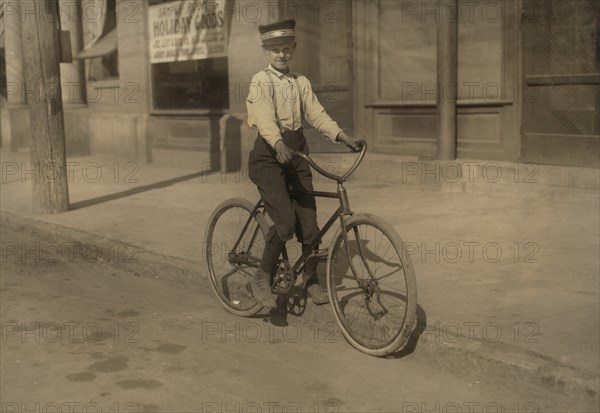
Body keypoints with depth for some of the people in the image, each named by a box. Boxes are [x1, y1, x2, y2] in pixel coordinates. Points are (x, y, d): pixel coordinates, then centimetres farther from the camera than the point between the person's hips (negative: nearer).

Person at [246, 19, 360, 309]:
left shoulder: (301, 82, 12)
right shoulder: (260, 82, -5)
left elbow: (316, 114, 2)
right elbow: (264, 118, -21)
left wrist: (342, 136, -14)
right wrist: (279, 145, -39)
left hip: (296, 153, 5)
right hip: (269, 156, -5)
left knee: (309, 221, 4)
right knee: (285, 222, -18)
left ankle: (310, 278, 24)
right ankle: (262, 280, -1)